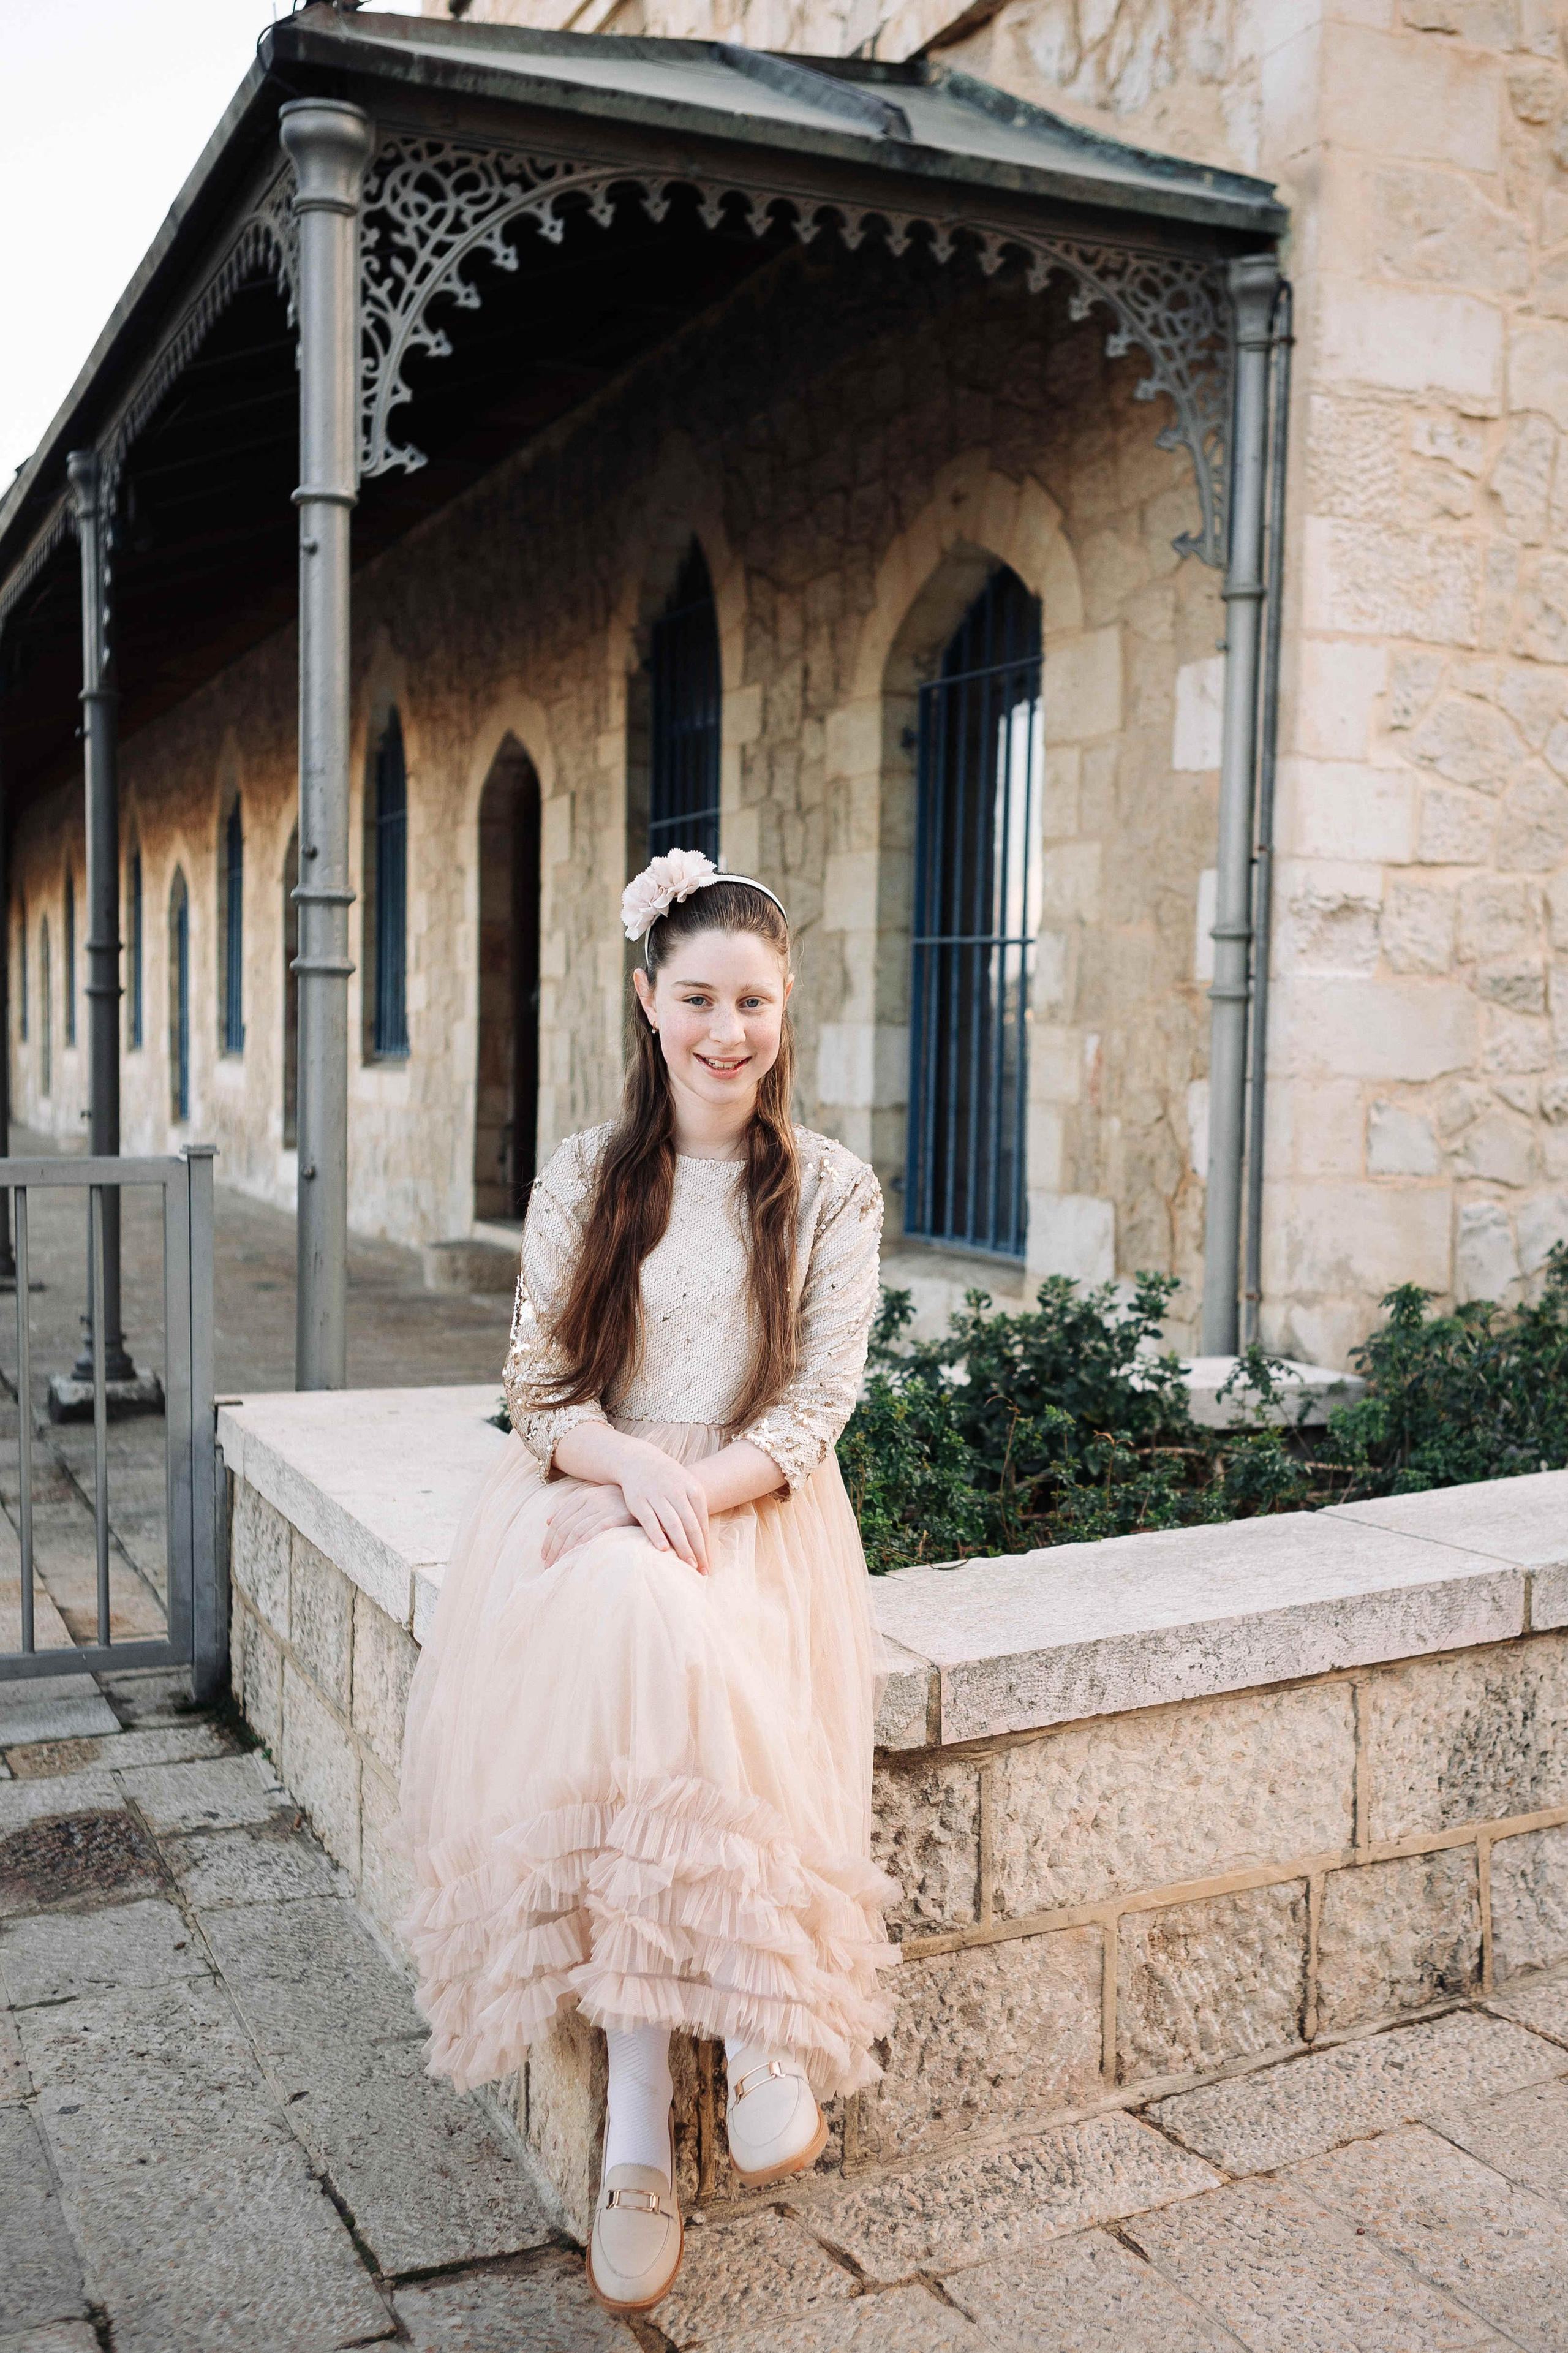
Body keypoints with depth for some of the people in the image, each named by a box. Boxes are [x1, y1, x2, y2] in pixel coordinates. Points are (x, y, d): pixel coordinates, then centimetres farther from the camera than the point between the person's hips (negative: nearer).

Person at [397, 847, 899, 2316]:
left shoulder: (832, 1189, 6)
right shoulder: (582, 1179, 10)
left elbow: (816, 1408, -1)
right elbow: (539, 1386, 6)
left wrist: (692, 1490, -17)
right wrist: (633, 1467, -14)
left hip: (760, 1521, -1)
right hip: (590, 1506, 1)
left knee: (649, 1624, -33)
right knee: (628, 1635, -33)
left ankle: (639, 2132, -24)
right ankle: (752, 2020, -23)